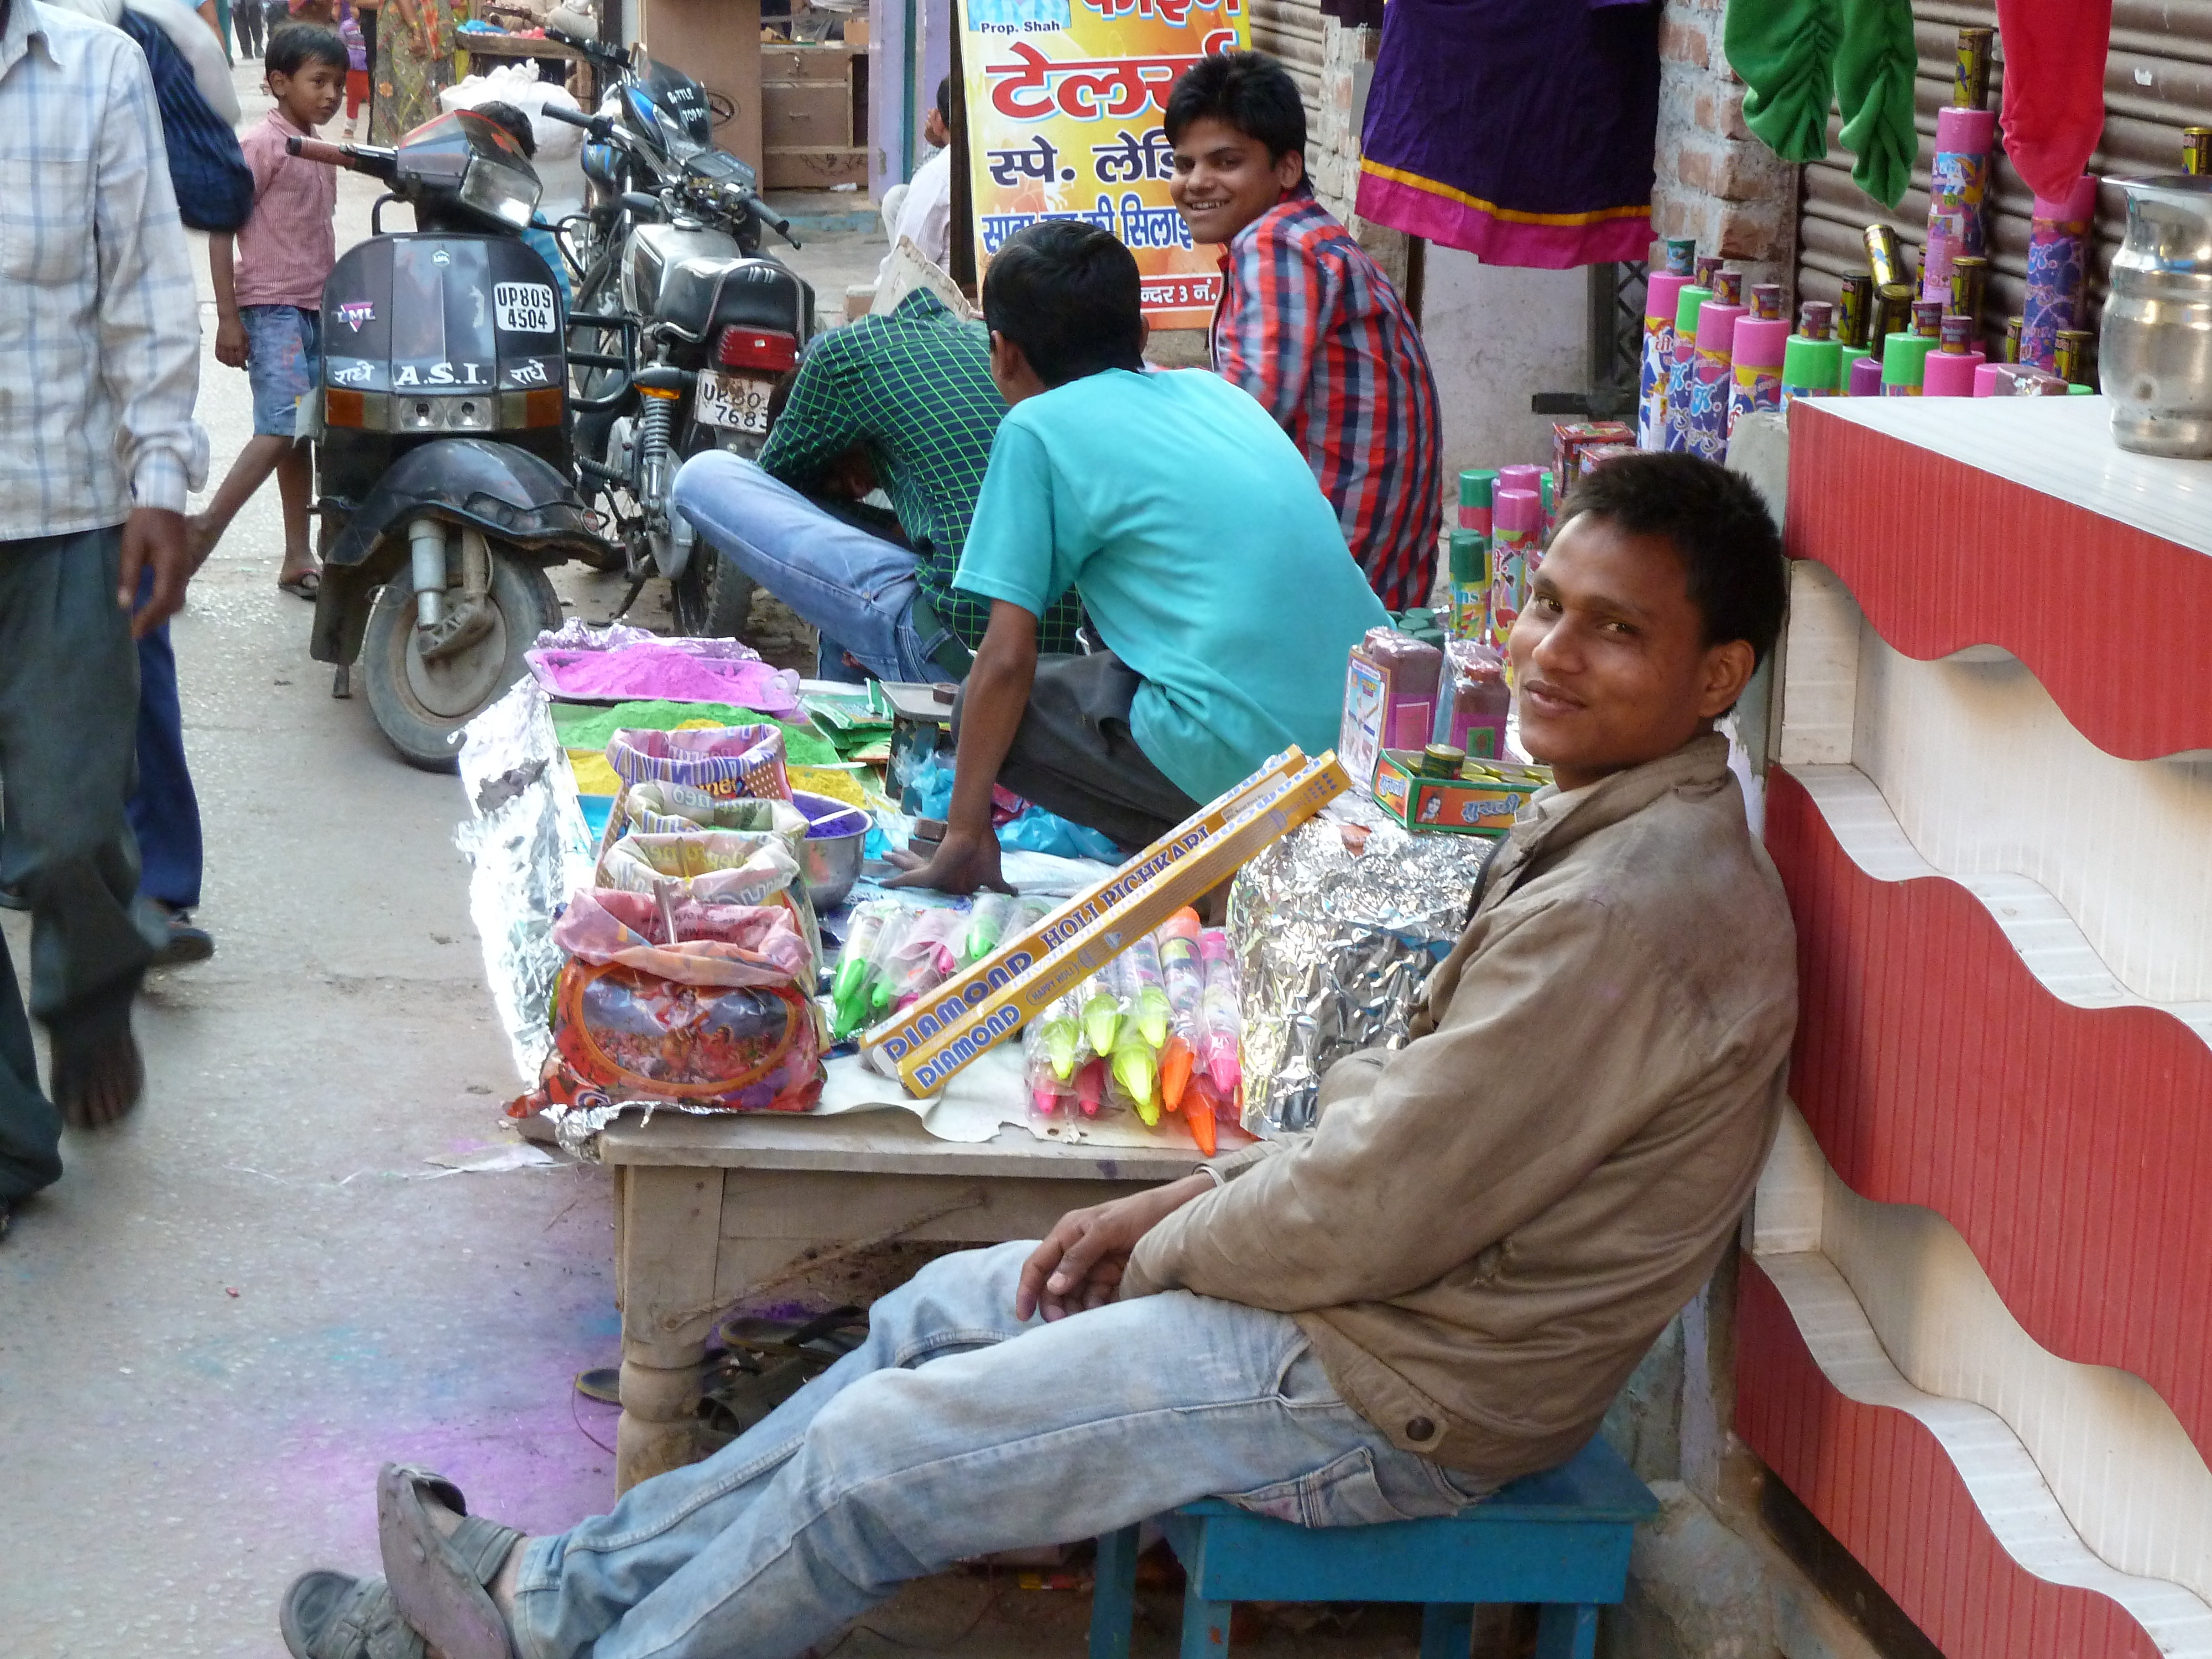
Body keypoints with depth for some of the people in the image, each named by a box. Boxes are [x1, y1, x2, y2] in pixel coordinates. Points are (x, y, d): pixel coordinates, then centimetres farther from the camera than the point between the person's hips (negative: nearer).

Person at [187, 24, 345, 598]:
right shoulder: (261, 145, -10)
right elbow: (221, 227, -12)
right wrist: (228, 318, -16)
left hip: (315, 308, 8)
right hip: (271, 307, -8)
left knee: (303, 431, 8)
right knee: (285, 426, -18)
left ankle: (298, 558, 11)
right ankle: (205, 529, -12)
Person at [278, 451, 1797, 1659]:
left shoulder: (1630, 914, -28)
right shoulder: (1605, 832, 6)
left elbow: (1372, 1218, -25)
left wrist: (1161, 1255, -8)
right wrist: (1182, 1202, 5)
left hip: (1401, 1397, -10)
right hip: (1418, 1289, 10)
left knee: (873, 1458, -5)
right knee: (944, 1307, 17)